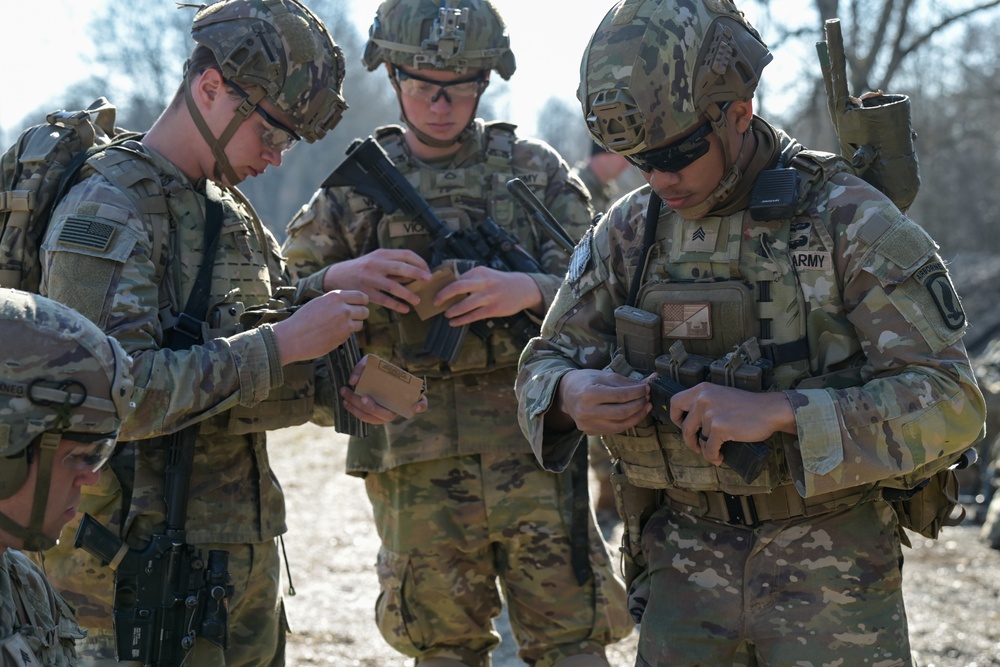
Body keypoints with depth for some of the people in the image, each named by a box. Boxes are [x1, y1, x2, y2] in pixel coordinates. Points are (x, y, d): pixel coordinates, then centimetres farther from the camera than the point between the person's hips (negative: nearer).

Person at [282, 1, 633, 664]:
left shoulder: (535, 169, 7)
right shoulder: (356, 187, 8)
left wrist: (528, 291, -22)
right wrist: (341, 278, -16)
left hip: (531, 441, -1)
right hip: (413, 455, 1)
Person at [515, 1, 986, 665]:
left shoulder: (851, 222, -12)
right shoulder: (628, 231, 3)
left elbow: (951, 403, -17)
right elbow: (545, 363, 11)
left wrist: (777, 411, -28)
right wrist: (570, 395, -15)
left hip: (829, 573, -4)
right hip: (686, 563, 4)